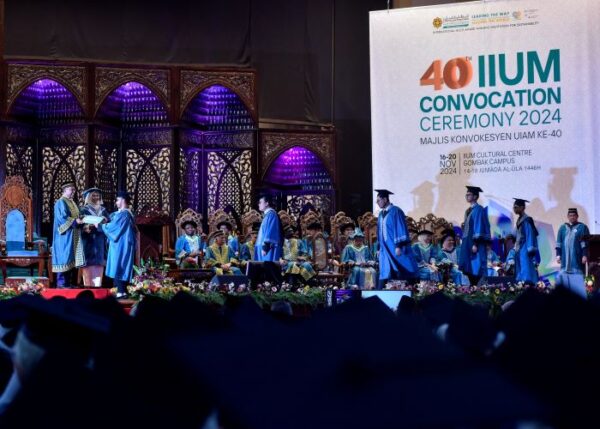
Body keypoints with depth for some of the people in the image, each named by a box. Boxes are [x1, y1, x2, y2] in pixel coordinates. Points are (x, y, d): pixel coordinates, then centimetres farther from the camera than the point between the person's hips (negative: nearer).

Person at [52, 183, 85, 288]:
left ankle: (67, 282, 9)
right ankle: (61, 283, -5)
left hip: (73, 236, 9)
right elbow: (62, 218, -18)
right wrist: (75, 221, -22)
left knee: (70, 258, 7)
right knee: (64, 257, -8)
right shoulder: (60, 202, -9)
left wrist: (80, 221, 1)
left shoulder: (72, 203, 18)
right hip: (65, 235, -9)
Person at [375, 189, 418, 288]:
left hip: (396, 248, -7)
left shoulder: (396, 211, -10)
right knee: (384, 274, 2)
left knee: (403, 273, -3)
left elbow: (400, 229, -14)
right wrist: (379, 248, 17)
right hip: (385, 249, 7)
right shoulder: (381, 214, 14)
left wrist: (399, 246, -20)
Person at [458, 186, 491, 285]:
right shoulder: (468, 211, 18)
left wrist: (475, 243, -21)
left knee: (475, 269, -8)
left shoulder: (478, 210, -9)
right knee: (469, 270, 7)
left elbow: (479, 227, -16)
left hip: (475, 244, -9)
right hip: (467, 243, 9)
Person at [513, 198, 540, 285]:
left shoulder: (527, 220, -12)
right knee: (519, 273, 8)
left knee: (526, 273, -13)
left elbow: (530, 235, -16)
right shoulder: (519, 220, 14)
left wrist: (530, 250, -21)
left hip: (525, 249, -9)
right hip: (519, 250, 9)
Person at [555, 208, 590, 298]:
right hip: (565, 257, 4)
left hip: (577, 256, -4)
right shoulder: (563, 228, 14)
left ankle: (580, 296, -3)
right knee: (564, 276, 1)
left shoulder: (582, 227, 2)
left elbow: (585, 243, -4)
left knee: (577, 278, -6)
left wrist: (585, 255, -12)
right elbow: (559, 242, 13)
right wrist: (558, 254, 4)